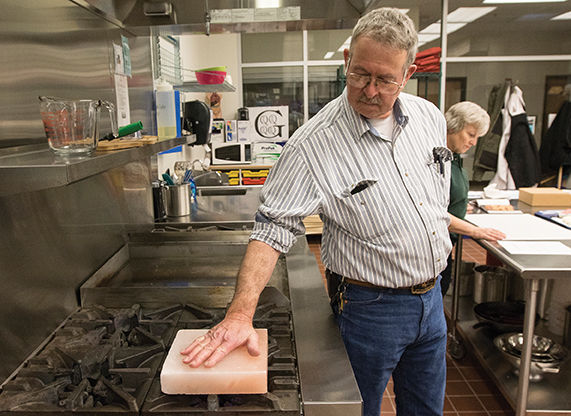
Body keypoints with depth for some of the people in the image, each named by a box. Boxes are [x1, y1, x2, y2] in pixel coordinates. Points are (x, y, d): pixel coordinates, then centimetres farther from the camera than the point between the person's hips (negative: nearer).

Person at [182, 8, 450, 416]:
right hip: (370, 306, -6)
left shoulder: (431, 117, -2)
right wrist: (241, 312, -32)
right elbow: (273, 228, -24)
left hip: (432, 295, 6)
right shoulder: (313, 145, -22)